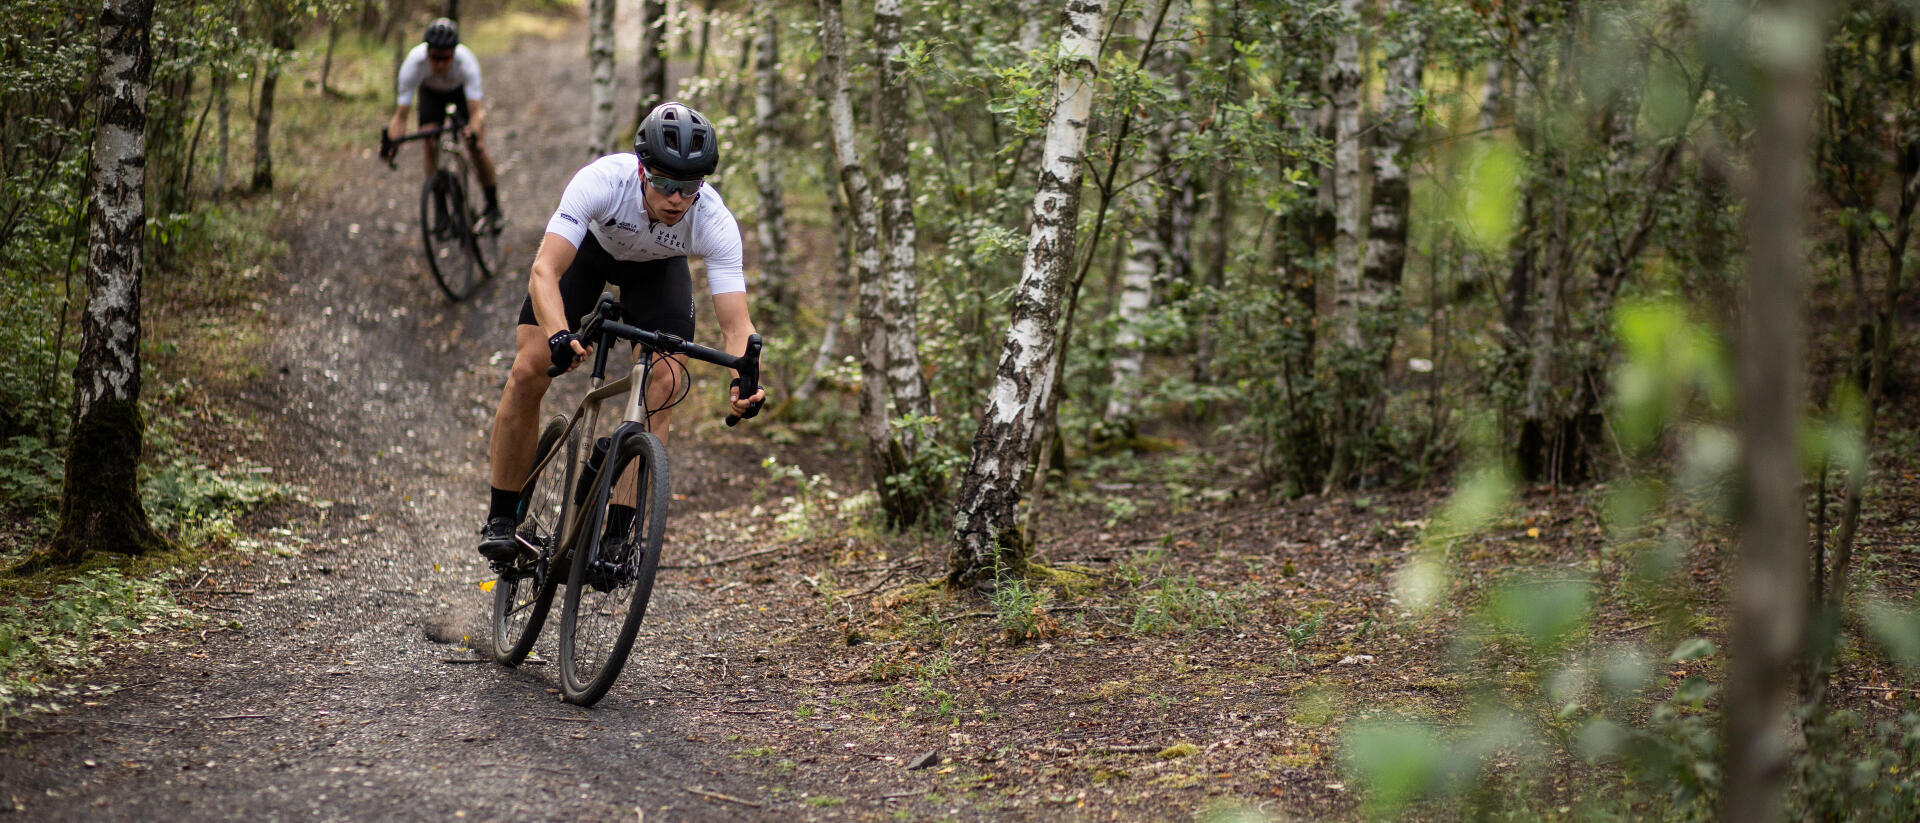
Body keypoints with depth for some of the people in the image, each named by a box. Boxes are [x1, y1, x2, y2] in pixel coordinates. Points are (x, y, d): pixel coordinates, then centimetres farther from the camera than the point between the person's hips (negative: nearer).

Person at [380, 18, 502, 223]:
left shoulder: (466, 62, -41)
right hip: (431, 92, 1)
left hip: (461, 90, -1)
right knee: (430, 145, -19)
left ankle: (493, 206, 7)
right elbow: (400, 115, -38)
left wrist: (474, 132, -70)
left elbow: (477, 110, -48)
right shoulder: (413, 63, -39)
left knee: (477, 148, -15)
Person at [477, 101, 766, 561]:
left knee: (662, 391, -18)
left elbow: (736, 325, -37)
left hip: (657, 267, 1)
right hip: (589, 246, -1)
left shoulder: (715, 222, -36)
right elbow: (545, 270, -47)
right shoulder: (603, 180, -41)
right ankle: (501, 519, 1)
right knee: (529, 373, -14)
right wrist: (559, 335, -66)